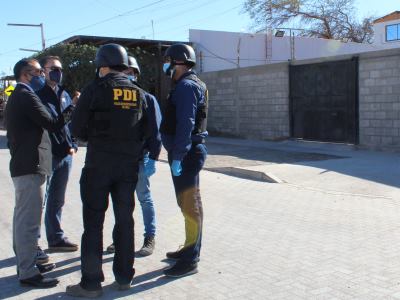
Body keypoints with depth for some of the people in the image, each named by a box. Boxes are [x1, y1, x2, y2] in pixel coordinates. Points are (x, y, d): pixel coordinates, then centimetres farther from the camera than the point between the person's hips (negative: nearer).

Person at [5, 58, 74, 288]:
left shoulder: (16, 97, 18)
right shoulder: (27, 97, -14)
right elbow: (54, 124, -18)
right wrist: (73, 107, -7)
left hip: (22, 165, 11)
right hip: (31, 167, -11)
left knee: (24, 219, 18)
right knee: (29, 221, -7)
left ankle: (26, 263, 29)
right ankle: (28, 273, -1)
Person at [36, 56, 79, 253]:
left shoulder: (64, 94, 15)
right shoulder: (37, 94, -7)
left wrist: (73, 145, 6)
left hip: (65, 155, 7)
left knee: (57, 200, 17)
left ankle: (56, 238, 28)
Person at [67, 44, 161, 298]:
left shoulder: (96, 89, -7)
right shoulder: (139, 93, 5)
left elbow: (77, 129, -5)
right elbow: (150, 131, 3)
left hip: (99, 163, -4)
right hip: (129, 165, 4)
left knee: (94, 222, 2)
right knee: (124, 219, 12)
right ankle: (124, 277, 20)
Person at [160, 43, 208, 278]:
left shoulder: (186, 86, -14)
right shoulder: (191, 84, 18)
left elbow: (185, 124, -23)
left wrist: (177, 156, -23)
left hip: (186, 153, -11)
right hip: (190, 151, 11)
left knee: (190, 204, -6)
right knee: (189, 203, 18)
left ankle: (190, 260, 0)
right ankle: (191, 249, 31)